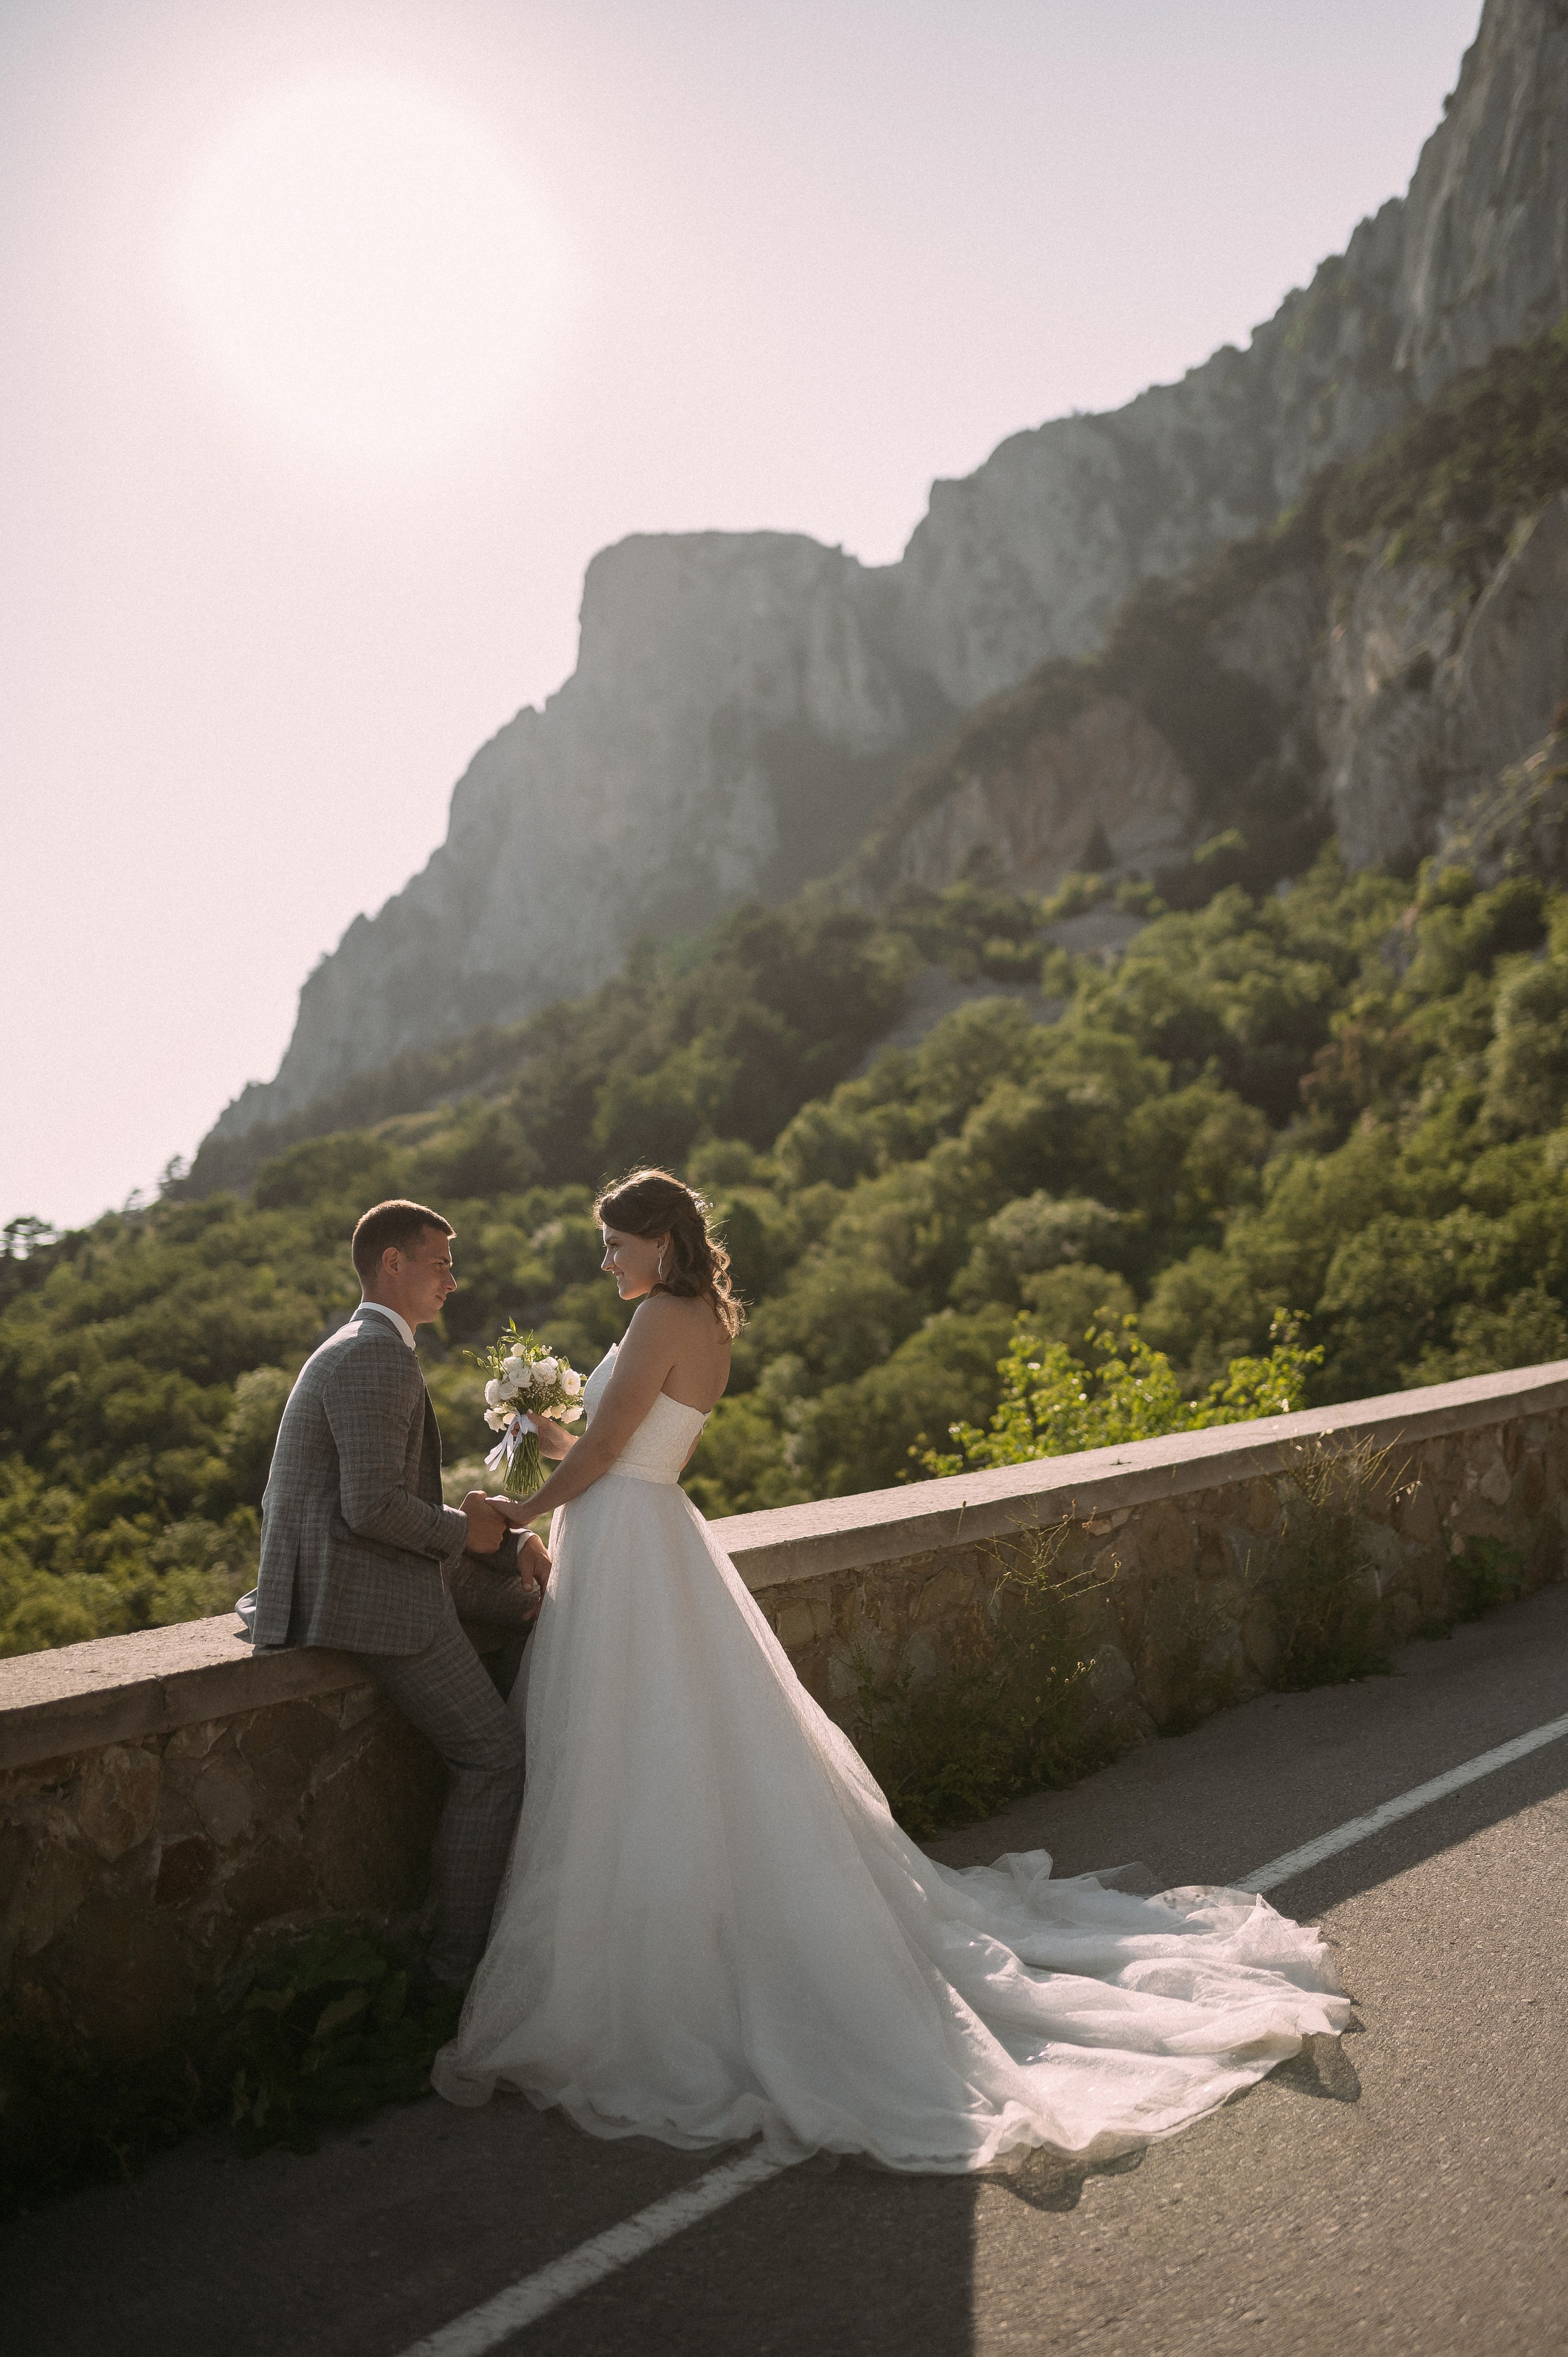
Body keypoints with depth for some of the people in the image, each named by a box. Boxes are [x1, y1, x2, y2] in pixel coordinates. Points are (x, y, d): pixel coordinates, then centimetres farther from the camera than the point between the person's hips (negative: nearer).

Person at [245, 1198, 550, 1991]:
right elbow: (375, 1507, -27)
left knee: (529, 1601, 17)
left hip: (378, 1565, 11)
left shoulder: (367, 1352, 17)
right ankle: (457, 1957, 3)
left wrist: (506, 1539, 7)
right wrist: (465, 1531, -9)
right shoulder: (376, 1360, -17)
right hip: (364, 1591, -11)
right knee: (492, 1756, -5)